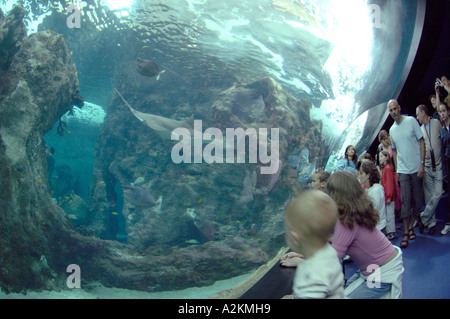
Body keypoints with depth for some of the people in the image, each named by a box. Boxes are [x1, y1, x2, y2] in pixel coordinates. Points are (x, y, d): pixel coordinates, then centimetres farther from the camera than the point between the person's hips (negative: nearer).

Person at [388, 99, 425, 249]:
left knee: (417, 200, 5)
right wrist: (396, 170, 10)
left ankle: (411, 227, 23)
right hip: (403, 171, 2)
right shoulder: (392, 130, 8)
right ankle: (406, 233, 0)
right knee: (405, 201, -4)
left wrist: (422, 164, -9)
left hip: (416, 169, -2)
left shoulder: (411, 121, -3)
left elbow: (422, 142, -3)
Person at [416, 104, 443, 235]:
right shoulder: (420, 129, 12)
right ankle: (431, 223, 10)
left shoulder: (437, 123, 3)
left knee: (437, 194, -13)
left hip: (438, 165, -3)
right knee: (429, 196, 3)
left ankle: (423, 218, -1)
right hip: (426, 167, 3)